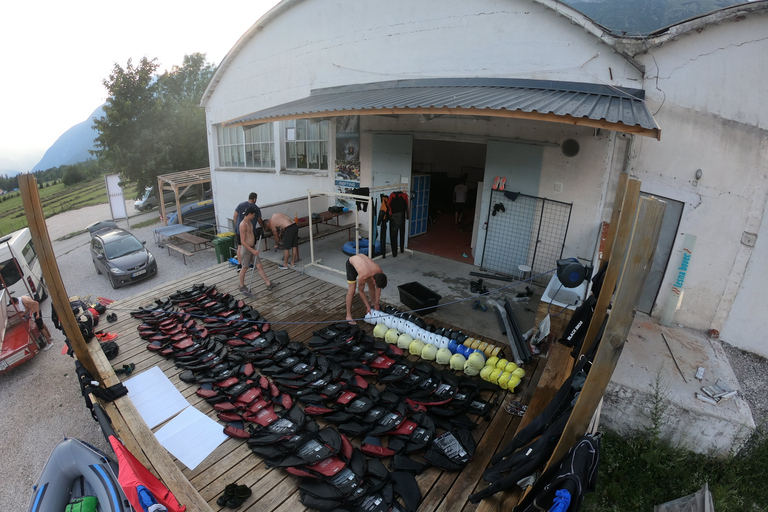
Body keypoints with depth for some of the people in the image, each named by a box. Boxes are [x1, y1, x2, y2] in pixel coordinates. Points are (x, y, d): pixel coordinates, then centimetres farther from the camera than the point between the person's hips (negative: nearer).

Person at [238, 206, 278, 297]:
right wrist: (253, 251, -25)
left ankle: (269, 284, 10)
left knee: (259, 266, 8)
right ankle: (242, 286, 24)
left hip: (252, 248, 8)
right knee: (244, 269, 7)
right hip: (246, 249, -8)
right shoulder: (243, 225, -21)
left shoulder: (250, 222, 7)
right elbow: (242, 242, -23)